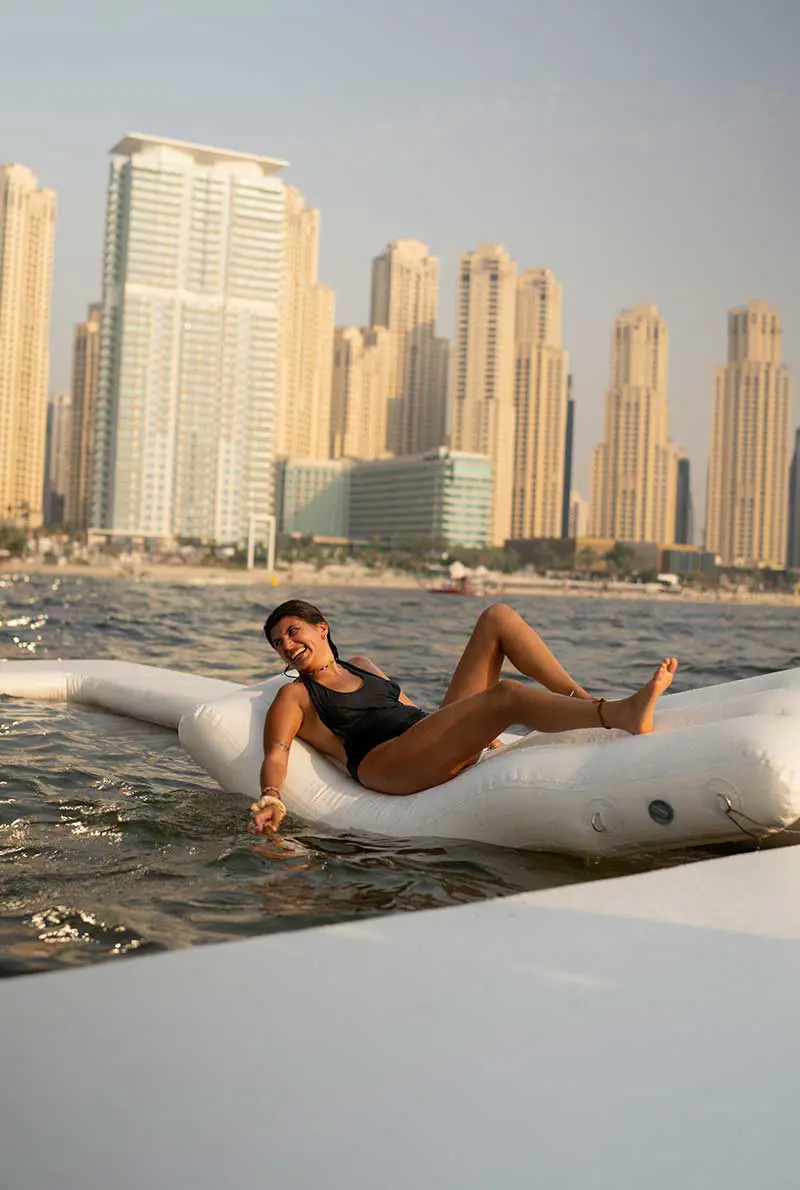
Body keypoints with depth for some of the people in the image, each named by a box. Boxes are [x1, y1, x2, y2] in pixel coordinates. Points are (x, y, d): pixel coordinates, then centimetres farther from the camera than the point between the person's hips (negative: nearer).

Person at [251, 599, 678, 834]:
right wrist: (271, 798, -26)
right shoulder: (294, 696, 11)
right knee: (508, 694, -32)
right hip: (388, 764, -7)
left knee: (498, 617, -1)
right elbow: (275, 754, -3)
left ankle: (585, 700, -13)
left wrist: (486, 733, 26)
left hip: (439, 736, 8)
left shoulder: (362, 666, 30)